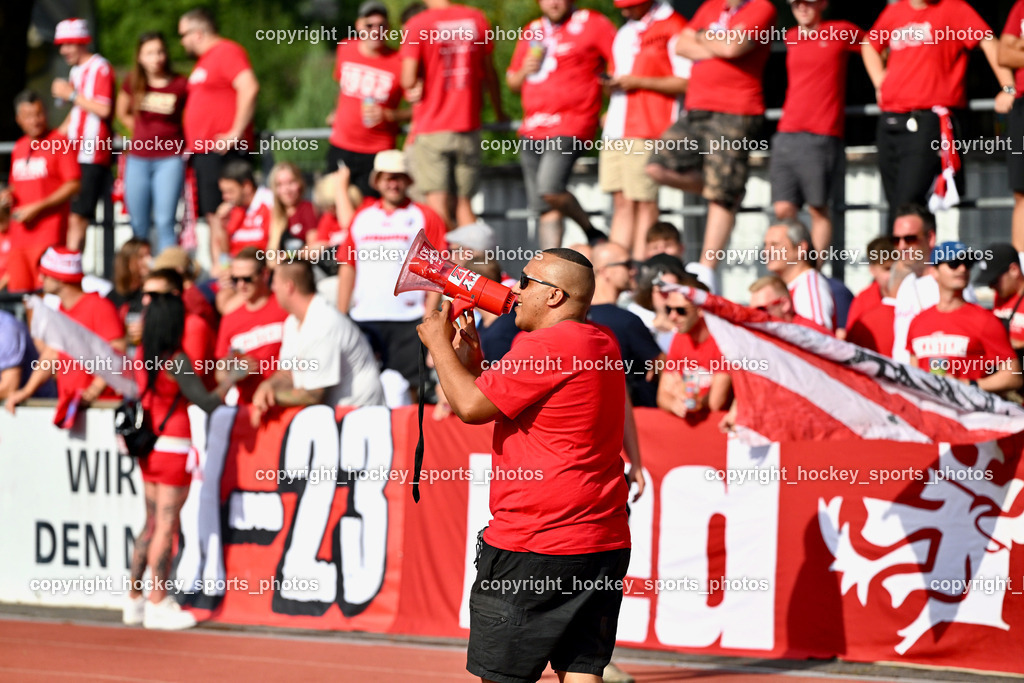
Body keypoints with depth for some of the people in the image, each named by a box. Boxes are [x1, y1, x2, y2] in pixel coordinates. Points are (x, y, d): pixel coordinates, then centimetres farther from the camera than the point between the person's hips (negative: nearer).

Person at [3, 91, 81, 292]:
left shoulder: (59, 143, -5)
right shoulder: (19, 147, 16)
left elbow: (74, 185, -10)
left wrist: (37, 208, -14)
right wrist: (8, 195, 6)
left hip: (48, 232, -7)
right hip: (19, 234, 7)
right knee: (18, 291, 3)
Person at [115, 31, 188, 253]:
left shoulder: (180, 85, -8)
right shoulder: (133, 83, 3)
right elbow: (122, 113, 20)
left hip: (169, 158, -4)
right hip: (138, 159, 4)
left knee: (165, 221, -11)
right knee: (139, 224, 8)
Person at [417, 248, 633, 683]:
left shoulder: (544, 346, -16)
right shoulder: (601, 345, 15)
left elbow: (471, 406, -13)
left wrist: (439, 342, 0)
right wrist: (472, 354, 16)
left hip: (532, 549, -9)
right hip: (604, 546, 9)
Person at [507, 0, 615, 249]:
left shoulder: (592, 24, -1)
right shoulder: (531, 32, 19)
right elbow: (512, 83, 26)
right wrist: (524, 72, 3)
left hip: (571, 125, -7)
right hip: (533, 130, 7)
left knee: (549, 188, -23)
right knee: (543, 208, 2)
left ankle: (591, 232, -2)